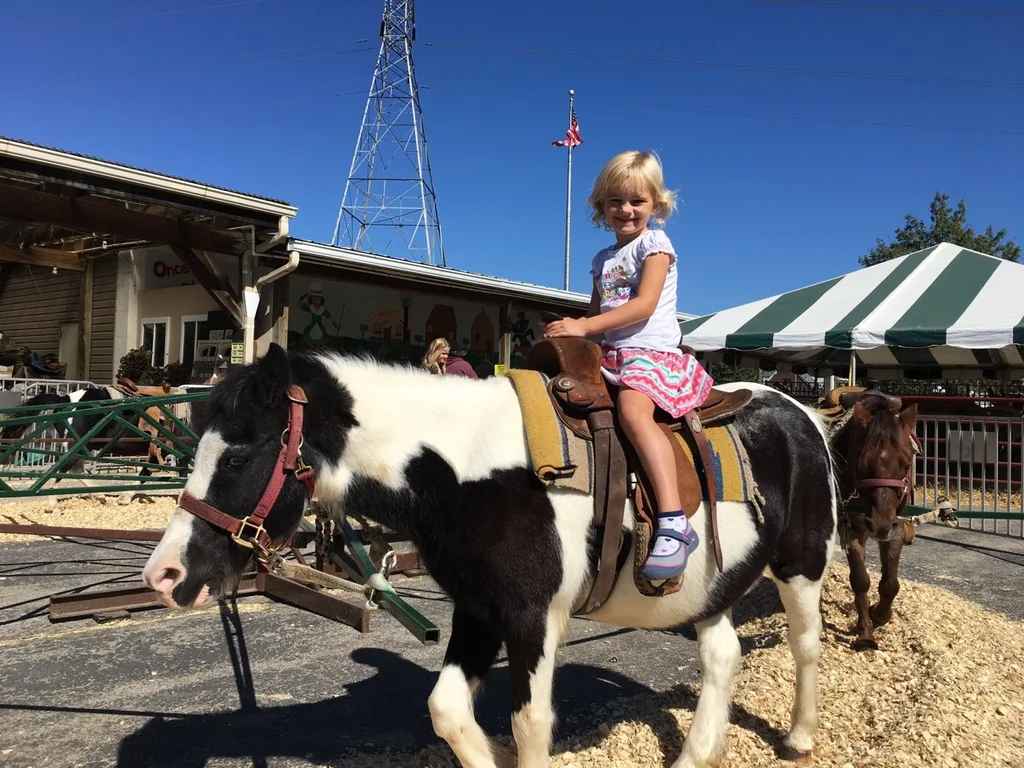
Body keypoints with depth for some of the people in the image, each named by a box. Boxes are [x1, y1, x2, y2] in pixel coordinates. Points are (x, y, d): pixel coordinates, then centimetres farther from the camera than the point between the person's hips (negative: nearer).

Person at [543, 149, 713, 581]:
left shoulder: (654, 244, 0)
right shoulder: (603, 260, 22)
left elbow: (644, 306, -14)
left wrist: (585, 326, -21)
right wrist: (570, 332, 2)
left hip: (652, 353, -8)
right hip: (610, 354, 8)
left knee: (633, 411, -35)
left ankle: (674, 523, -42)